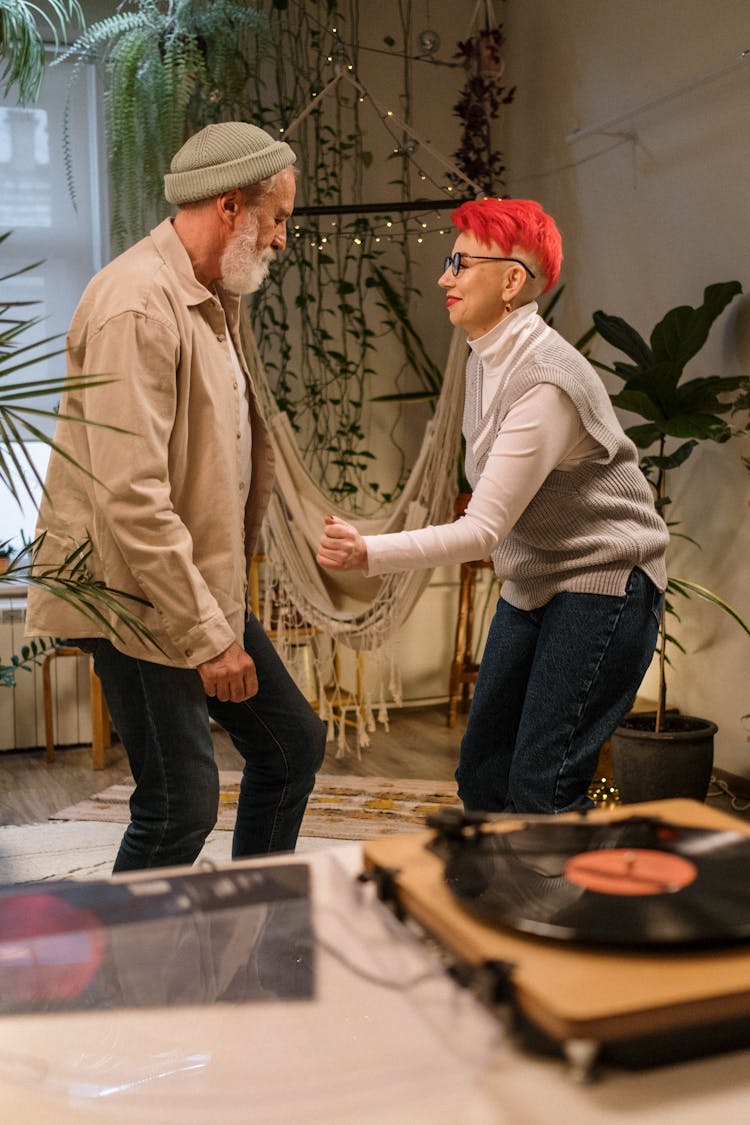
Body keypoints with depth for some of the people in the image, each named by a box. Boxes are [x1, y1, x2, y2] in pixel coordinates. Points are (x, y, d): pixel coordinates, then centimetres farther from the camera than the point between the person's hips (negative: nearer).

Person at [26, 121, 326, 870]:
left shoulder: (212, 298, 12)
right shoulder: (136, 307, -20)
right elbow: (131, 499, -26)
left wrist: (220, 613, 15)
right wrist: (207, 637, -22)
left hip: (202, 587, 10)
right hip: (137, 601, -10)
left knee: (292, 743, 14)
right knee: (180, 807, -5)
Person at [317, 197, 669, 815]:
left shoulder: (545, 383, -24)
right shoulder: (485, 360, 6)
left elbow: (483, 530, -26)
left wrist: (369, 552, -31)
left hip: (602, 584, -9)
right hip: (531, 587, 9)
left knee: (541, 789, -10)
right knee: (481, 771, 9)